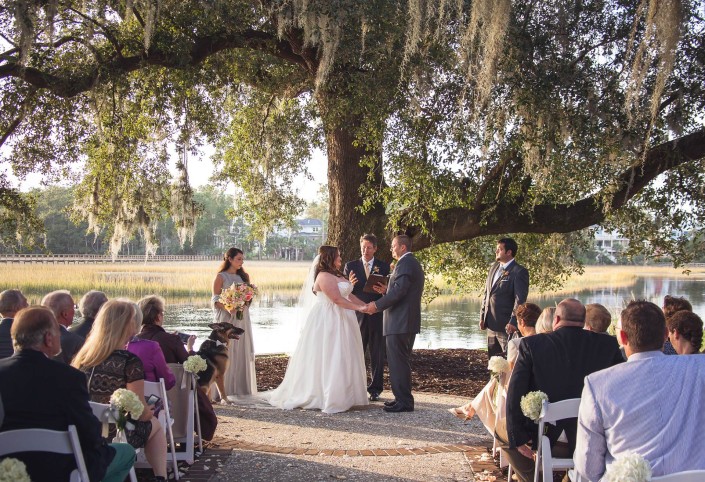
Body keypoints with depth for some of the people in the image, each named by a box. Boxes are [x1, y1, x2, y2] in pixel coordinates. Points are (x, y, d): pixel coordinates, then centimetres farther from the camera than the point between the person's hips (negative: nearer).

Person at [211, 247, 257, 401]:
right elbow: (215, 300, -6)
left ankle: (242, 388, 12)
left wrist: (245, 304, -7)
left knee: (242, 351, 5)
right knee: (226, 353, -5)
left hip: (242, 318, 5)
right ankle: (224, 391, -3)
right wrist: (228, 308, -22)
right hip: (226, 319, -5)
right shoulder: (221, 277, -2)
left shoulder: (244, 276, 12)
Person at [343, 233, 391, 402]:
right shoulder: (351, 266, 5)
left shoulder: (384, 266, 5)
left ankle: (375, 389, 15)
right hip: (357, 316, 0)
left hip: (377, 316, 0)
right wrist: (350, 284, -18)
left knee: (377, 355, 6)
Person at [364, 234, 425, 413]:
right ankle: (403, 398, 23)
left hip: (399, 322, -11)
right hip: (409, 321, 11)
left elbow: (399, 291, -23)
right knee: (402, 361, 16)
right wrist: (386, 291, 12)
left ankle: (404, 402, -3)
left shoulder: (405, 263, -14)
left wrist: (377, 305, -16)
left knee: (398, 362, -6)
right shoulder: (414, 263, 19)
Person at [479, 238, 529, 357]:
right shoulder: (493, 268, 13)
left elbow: (520, 299, -16)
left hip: (506, 325, -8)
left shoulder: (519, 272, -10)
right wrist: (482, 316, 13)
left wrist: (513, 322, -22)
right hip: (491, 324, 8)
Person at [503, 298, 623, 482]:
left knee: (506, 440, 26)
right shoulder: (609, 345, -4)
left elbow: (515, 395, -11)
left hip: (543, 438, -2)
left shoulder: (531, 345, -10)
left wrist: (516, 439, -3)